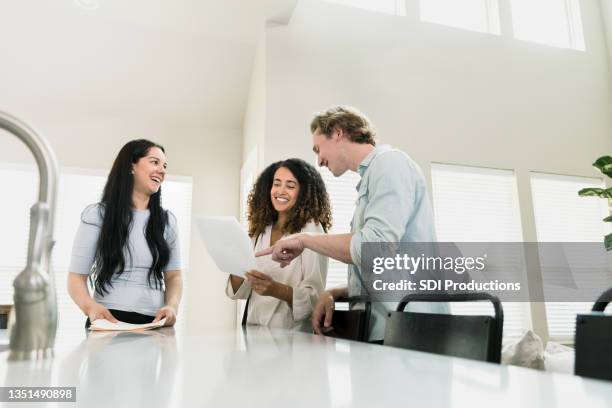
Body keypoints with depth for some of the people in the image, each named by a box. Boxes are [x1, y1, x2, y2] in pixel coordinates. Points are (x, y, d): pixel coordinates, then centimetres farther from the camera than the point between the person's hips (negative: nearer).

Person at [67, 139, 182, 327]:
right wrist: (91, 307, -18)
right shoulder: (97, 215, 5)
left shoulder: (167, 220, 13)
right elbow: (76, 276, 2)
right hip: (109, 323, -3)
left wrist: (172, 305, -7)